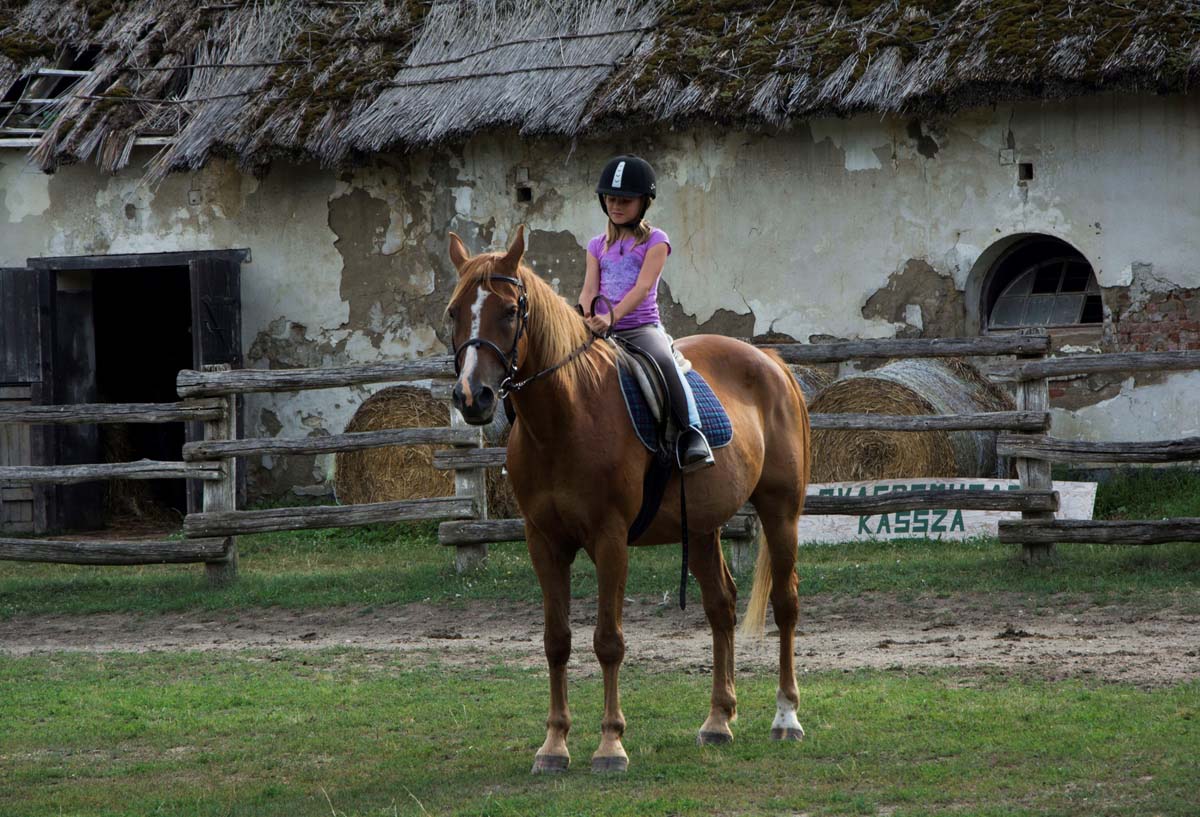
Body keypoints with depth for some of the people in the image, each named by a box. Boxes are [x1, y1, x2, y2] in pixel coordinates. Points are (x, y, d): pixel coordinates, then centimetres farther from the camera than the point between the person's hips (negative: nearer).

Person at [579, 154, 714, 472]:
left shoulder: (655, 241, 4)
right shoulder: (598, 246, 18)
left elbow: (643, 287, -11)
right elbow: (589, 289, 6)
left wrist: (612, 316, -26)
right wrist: (586, 316, -18)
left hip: (642, 326, -4)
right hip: (603, 330, 4)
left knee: (663, 361, -35)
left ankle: (691, 433, -34)